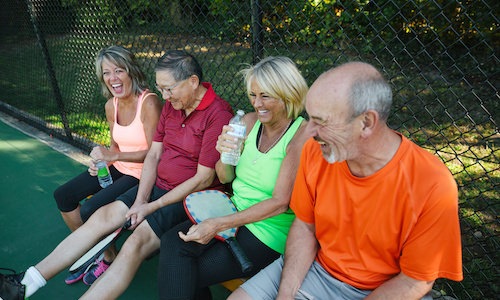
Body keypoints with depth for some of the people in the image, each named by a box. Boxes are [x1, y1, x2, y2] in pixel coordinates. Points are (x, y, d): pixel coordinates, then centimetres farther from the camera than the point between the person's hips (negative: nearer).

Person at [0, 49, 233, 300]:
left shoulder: (218, 114, -19)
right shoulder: (171, 104, 7)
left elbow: (203, 179, -19)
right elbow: (153, 154, 7)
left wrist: (152, 206, -13)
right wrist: (140, 200, -6)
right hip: (158, 185, 8)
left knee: (137, 241, -23)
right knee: (101, 217, -4)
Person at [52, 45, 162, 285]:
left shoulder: (149, 103, -21)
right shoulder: (111, 105, 3)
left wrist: (112, 156, -24)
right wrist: (102, 158, -5)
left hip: (141, 174, -8)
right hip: (118, 168, 9)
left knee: (89, 210, -18)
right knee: (63, 196, 6)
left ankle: (108, 257, 14)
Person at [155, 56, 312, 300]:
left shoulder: (302, 134, -15)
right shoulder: (249, 121, 3)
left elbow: (280, 202, -19)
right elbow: (225, 178, 9)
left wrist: (218, 225, -22)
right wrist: (224, 153, -15)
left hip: (269, 234, -6)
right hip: (235, 215, 6)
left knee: (178, 276, -14)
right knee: (171, 242, -15)